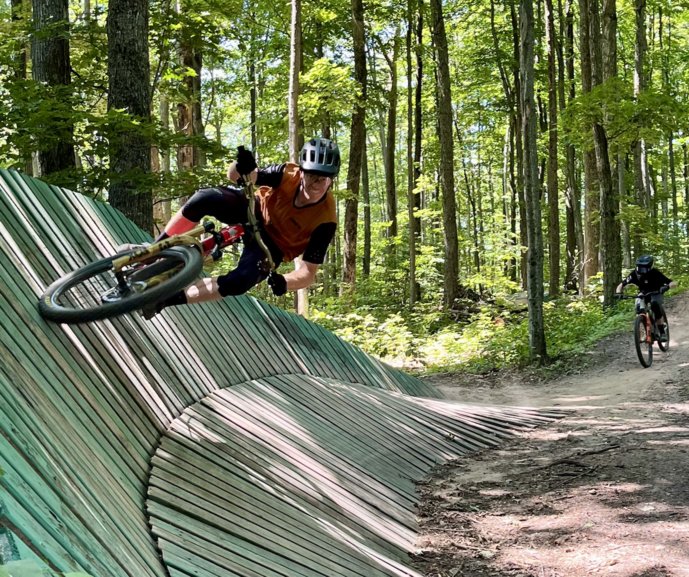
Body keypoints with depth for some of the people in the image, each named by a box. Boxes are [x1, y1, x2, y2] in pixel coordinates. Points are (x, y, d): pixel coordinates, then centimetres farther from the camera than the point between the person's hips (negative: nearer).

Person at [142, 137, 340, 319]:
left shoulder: (325, 220, -31)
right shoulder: (289, 174, -25)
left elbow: (308, 273, -27)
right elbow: (233, 175, -17)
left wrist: (283, 282, -49)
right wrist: (243, 168, -43)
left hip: (272, 246, -2)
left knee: (238, 282, -32)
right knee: (205, 198, -27)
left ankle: (168, 298, -19)